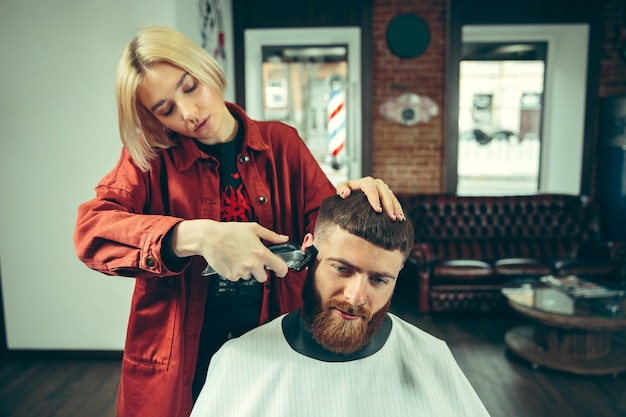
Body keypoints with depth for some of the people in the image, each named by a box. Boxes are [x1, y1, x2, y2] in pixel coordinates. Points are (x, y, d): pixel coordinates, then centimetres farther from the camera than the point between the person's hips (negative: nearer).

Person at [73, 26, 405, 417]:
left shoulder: (281, 142, -2)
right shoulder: (151, 157, -8)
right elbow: (91, 228, -22)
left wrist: (353, 198, -25)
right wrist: (197, 236, -38)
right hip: (181, 358, -1)